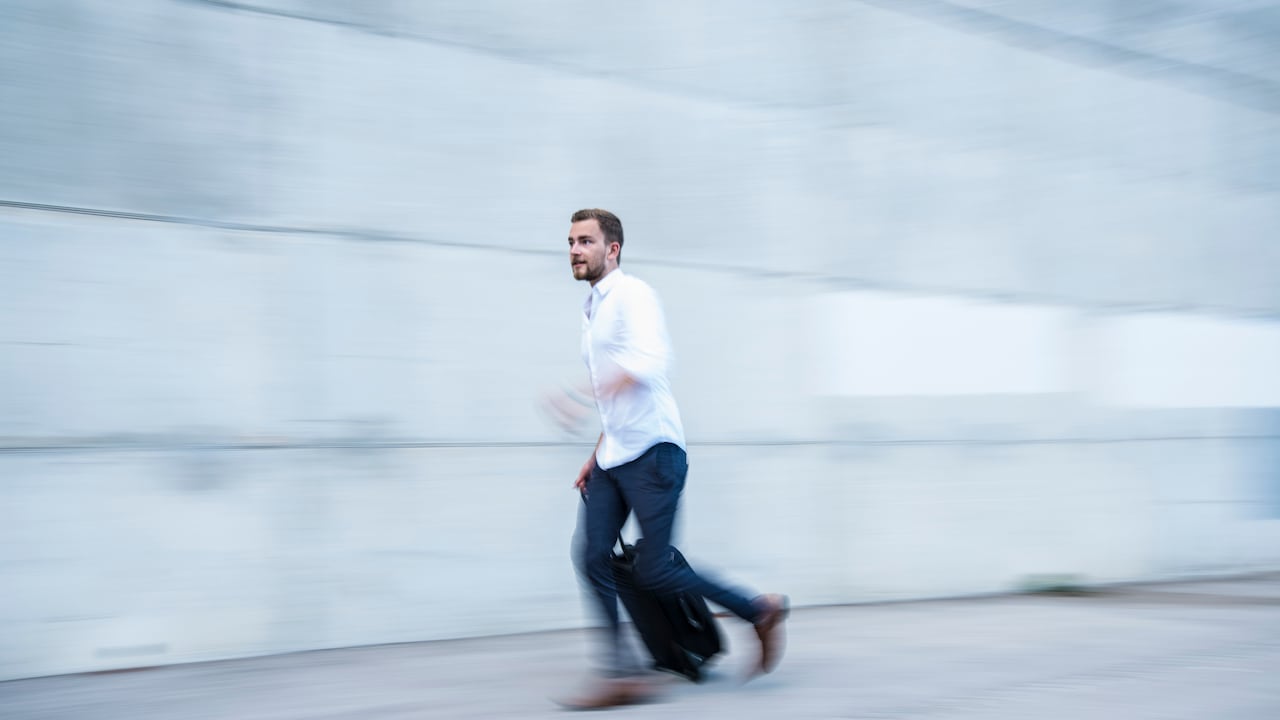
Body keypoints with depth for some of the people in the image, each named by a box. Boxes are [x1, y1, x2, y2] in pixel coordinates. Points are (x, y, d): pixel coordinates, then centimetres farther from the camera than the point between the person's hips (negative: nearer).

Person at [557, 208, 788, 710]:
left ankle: (759, 611, 11)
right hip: (612, 459, 9)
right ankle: (622, 675, -1)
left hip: (652, 452, -8)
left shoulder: (632, 295, -8)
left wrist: (585, 393, -35)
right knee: (592, 558, -5)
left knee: (654, 571, -8)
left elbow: (650, 360, -27)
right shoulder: (593, 311, 20)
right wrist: (596, 454, 23)